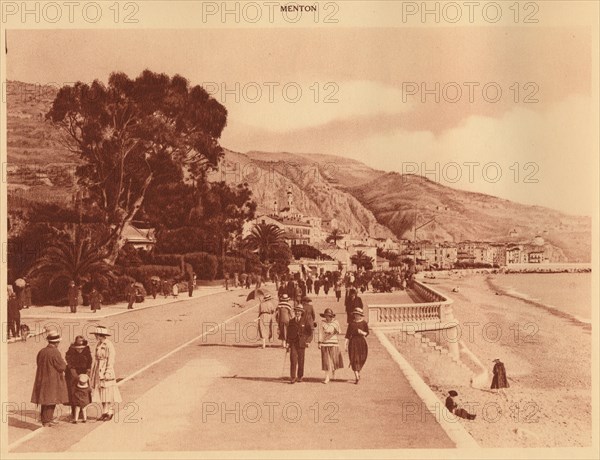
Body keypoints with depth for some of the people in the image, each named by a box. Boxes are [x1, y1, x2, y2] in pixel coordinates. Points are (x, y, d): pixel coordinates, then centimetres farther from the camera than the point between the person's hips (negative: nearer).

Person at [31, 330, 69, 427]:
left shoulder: (41, 351, 2)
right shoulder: (55, 352, -19)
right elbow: (62, 367, -16)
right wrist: (64, 362, 8)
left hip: (42, 380, 7)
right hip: (53, 381, -7)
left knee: (45, 401, 14)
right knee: (50, 401, 1)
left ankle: (49, 418, 24)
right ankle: (46, 420, 4)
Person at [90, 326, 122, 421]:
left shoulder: (109, 345, -14)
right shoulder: (99, 344, 11)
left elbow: (111, 360, -16)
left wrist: (107, 372, -19)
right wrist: (93, 372, 16)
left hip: (106, 370, -8)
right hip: (99, 371, 8)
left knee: (108, 392, -4)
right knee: (101, 392, 9)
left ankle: (110, 413, 2)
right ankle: (104, 412, 14)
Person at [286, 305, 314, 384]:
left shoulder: (306, 321, 2)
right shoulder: (291, 322, 10)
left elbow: (310, 332, 4)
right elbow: (289, 333, 12)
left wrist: (308, 341, -7)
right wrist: (287, 342, 3)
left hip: (301, 343, -1)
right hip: (293, 343, 1)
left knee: (301, 360, 6)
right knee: (293, 359, -9)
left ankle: (300, 376, 18)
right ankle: (293, 377, -8)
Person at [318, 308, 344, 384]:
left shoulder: (335, 322, 5)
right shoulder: (322, 323, -1)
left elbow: (339, 332, 18)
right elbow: (320, 333, -3)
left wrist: (336, 331, -2)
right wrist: (319, 343, -8)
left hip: (334, 344, 2)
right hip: (325, 344, -2)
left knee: (334, 360, 7)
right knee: (326, 361, -2)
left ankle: (333, 375, 32)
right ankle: (327, 378, 4)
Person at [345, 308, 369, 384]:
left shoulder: (364, 323, 1)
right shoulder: (351, 324, 2)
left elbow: (367, 333, 5)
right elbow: (348, 335, 2)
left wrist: (362, 332, -16)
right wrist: (346, 344, -3)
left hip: (362, 343, 0)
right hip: (353, 343, 0)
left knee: (361, 359, 6)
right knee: (354, 360, -4)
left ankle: (358, 373, 25)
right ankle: (357, 378, -3)